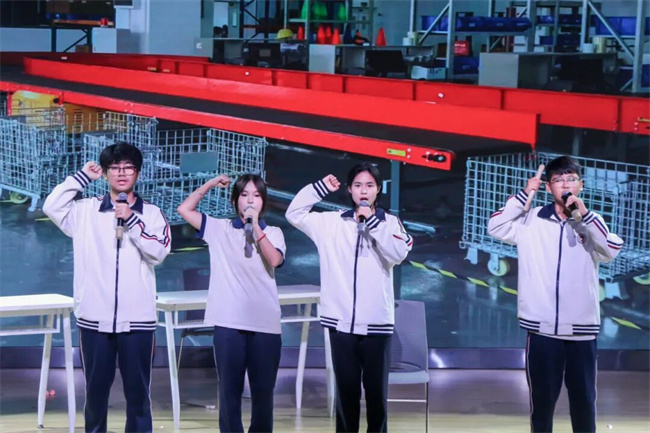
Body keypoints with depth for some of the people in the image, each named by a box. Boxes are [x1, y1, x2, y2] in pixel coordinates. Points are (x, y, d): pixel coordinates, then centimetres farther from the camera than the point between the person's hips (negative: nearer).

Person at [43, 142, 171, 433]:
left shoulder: (151, 214, 5)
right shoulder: (86, 210, 6)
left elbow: (158, 253, -7)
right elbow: (51, 207, -7)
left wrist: (131, 220, -15)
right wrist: (82, 177, -3)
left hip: (136, 318, 0)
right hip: (95, 317, 1)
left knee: (137, 390, 7)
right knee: (96, 389, 10)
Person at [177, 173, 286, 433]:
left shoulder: (273, 233, 8)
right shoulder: (220, 229, 8)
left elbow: (274, 260, -11)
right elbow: (184, 209, 3)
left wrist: (255, 225, -11)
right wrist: (210, 184, 4)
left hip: (265, 323, 0)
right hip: (229, 322, 0)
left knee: (263, 391, 6)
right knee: (229, 390, 4)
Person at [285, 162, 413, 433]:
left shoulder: (390, 222, 4)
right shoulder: (332, 222, 7)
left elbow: (398, 254, -11)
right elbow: (294, 214, 6)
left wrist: (373, 221, -14)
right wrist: (320, 188, 1)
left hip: (376, 322, -1)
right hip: (341, 320, 1)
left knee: (376, 389, 4)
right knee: (346, 388, 9)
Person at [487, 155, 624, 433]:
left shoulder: (591, 222, 5)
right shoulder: (532, 220, 3)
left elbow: (612, 251, -11)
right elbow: (496, 227, -3)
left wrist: (585, 213, -17)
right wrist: (524, 194, -6)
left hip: (581, 327, 1)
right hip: (542, 327, -1)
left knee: (584, 398, 9)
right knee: (542, 397, 9)